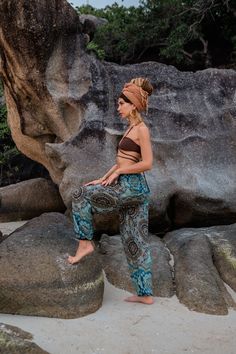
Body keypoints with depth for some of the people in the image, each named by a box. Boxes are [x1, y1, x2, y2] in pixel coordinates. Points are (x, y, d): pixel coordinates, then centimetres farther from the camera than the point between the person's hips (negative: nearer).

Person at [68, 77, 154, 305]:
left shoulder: (142, 129, -7)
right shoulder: (131, 129, 20)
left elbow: (147, 163, -16)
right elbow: (122, 161, 23)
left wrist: (118, 172, -10)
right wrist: (103, 179, 15)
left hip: (131, 186, -9)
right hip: (131, 189, 9)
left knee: (81, 196, -2)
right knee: (134, 241, 10)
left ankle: (85, 242, 6)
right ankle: (145, 294, 16)